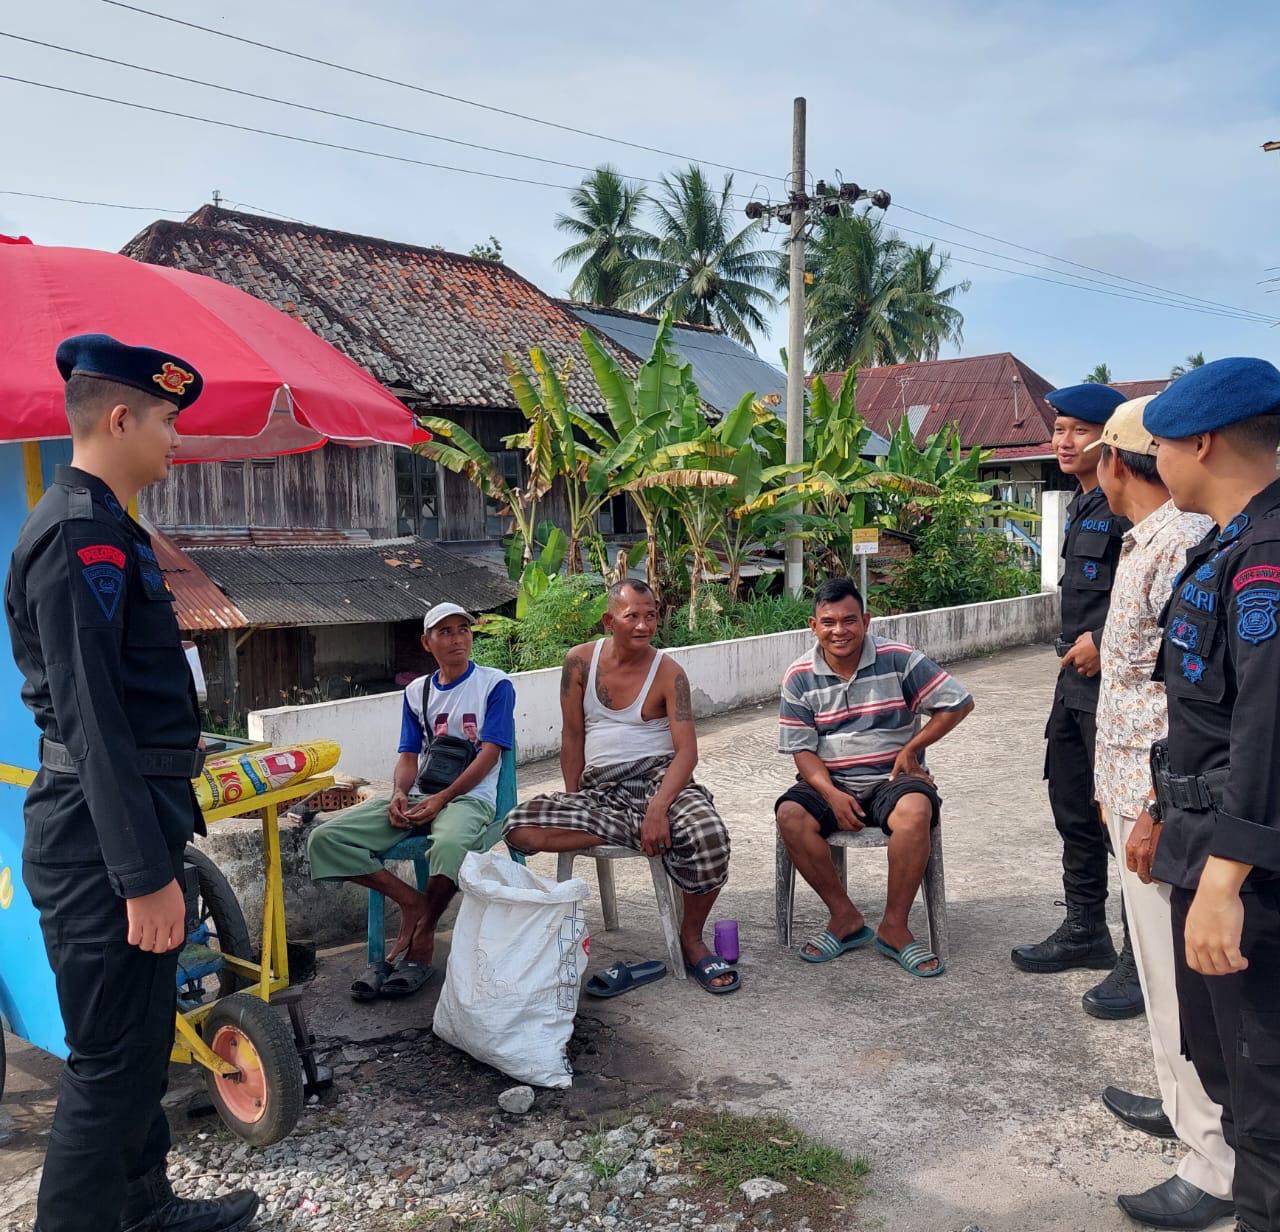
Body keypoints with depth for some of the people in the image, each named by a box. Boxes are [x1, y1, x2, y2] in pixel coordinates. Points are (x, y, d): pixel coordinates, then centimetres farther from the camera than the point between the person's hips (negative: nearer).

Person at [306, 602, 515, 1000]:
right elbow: (409, 755, 13)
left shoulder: (495, 684, 0)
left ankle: (420, 946, -17)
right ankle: (411, 900, -8)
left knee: (449, 844, -42)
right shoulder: (416, 692, 16)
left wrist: (441, 800, -16)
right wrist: (399, 793, -10)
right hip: (418, 794, 6)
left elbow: (489, 755, -8)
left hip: (468, 796, -5)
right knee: (324, 839, -14)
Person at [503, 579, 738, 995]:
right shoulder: (580, 661, 5)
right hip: (599, 788, 2)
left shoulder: (668, 673, -2)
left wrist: (658, 808, -26)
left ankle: (691, 940, -6)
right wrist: (574, 801, 2)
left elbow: (687, 750, -11)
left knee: (709, 837, -33)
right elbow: (572, 738, 9)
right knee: (519, 827, -22)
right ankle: (636, 829, -17)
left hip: (658, 778, -2)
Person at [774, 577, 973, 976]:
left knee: (914, 811, -35)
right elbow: (801, 749, 0)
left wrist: (911, 749, -4)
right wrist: (831, 794, -17)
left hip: (893, 778, -1)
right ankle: (846, 917, -11)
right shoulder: (799, 677, 1)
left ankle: (894, 927, -18)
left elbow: (959, 702, 0)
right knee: (790, 815, -28)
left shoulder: (898, 660, -4)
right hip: (829, 780, 2)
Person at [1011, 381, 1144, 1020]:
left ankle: (1143, 961, 10)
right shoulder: (1082, 503, 15)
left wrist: (1105, 641, -22)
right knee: (1073, 811, 17)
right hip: (1076, 680, 10)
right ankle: (1086, 931, 32)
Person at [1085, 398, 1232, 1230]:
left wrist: (1157, 810, -21)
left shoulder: (1182, 544, -19)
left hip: (1164, 801, -10)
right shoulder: (1144, 544, 12)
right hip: (1137, 788, 10)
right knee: (1162, 966, 22)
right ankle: (1183, 1105, 39)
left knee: (1183, 978, 1)